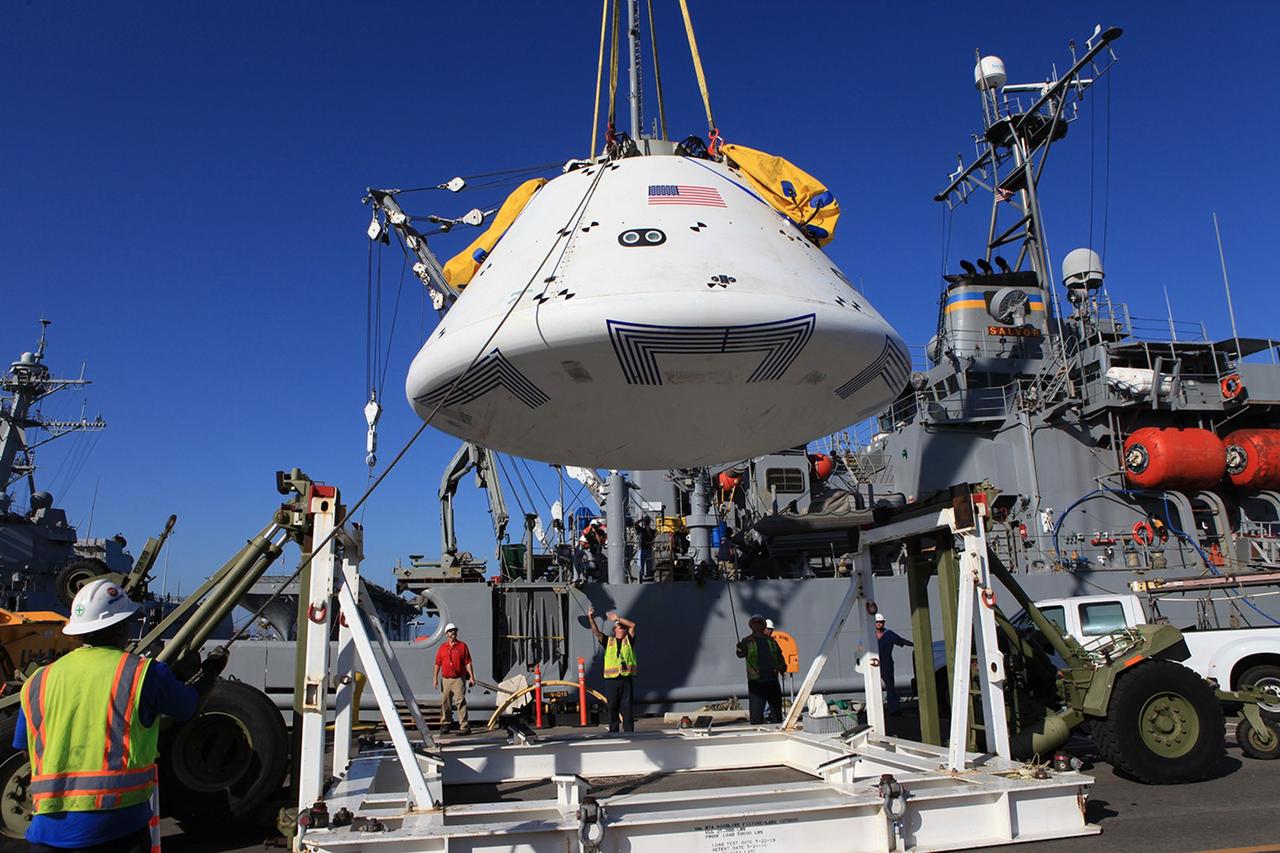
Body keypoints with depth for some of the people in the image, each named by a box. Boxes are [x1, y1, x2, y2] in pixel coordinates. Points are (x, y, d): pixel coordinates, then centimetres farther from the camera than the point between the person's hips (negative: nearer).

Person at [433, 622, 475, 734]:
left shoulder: (462, 646, 2)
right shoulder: (442, 647, 10)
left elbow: (467, 663, 0)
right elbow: (438, 663, 10)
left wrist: (471, 677, -6)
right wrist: (435, 678, 4)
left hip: (458, 679, -4)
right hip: (445, 679, 4)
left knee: (460, 702, -11)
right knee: (445, 702, 12)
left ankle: (465, 727, -13)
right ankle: (446, 723, 29)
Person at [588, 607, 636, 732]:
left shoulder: (629, 640, 11)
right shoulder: (609, 641, 14)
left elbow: (633, 625, -3)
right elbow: (596, 631, 2)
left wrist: (618, 618, -5)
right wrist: (591, 618, -12)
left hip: (627, 678, -1)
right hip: (612, 678, 1)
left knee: (627, 706, -1)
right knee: (612, 706, 3)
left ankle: (629, 731, 4)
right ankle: (613, 731, 11)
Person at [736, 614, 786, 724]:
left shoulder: (771, 640, 12)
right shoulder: (747, 641, -2)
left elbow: (779, 655, 23)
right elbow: (741, 654, -20)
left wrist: (782, 666, 7)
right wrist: (740, 650, -42)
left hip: (772, 681, 4)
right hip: (756, 682, -4)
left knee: (776, 710, 15)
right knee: (756, 714, -7)